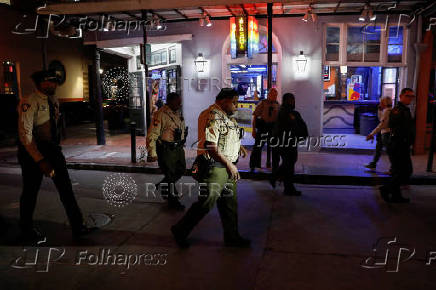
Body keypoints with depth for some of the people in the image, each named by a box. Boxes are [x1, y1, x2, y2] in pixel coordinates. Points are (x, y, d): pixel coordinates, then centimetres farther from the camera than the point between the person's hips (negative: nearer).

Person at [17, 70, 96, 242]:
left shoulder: (53, 100, 6)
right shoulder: (29, 103, -18)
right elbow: (25, 134, -24)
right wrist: (41, 161, -28)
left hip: (51, 147, 7)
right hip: (32, 150, -6)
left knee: (65, 187, 5)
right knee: (31, 191, 8)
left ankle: (77, 227, 12)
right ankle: (27, 229, 32)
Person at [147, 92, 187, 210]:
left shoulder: (178, 113, 10)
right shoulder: (161, 114, -17)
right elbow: (152, 135, -20)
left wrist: (181, 145, 24)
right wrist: (152, 153, -22)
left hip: (178, 148, 9)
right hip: (166, 149, -8)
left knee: (181, 170, 18)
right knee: (170, 174, 1)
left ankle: (162, 185, 39)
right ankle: (173, 201, 18)